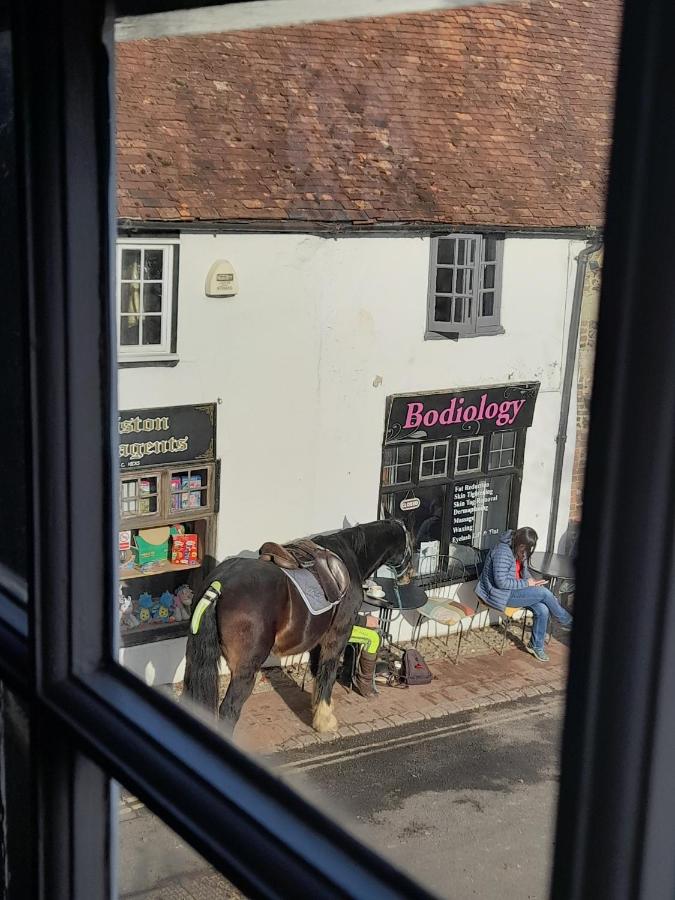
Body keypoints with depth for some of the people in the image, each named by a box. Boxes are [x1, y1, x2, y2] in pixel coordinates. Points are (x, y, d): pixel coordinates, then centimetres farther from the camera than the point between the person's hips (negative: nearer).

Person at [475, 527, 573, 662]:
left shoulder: (519, 550, 5)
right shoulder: (502, 552, -24)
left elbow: (524, 570, 20)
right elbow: (501, 582, -25)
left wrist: (531, 580, -2)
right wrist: (526, 583, -19)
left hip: (514, 589, 9)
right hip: (501, 594, -9)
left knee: (542, 610, -15)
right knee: (544, 593, -19)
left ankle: (536, 646, 2)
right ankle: (568, 622, 2)